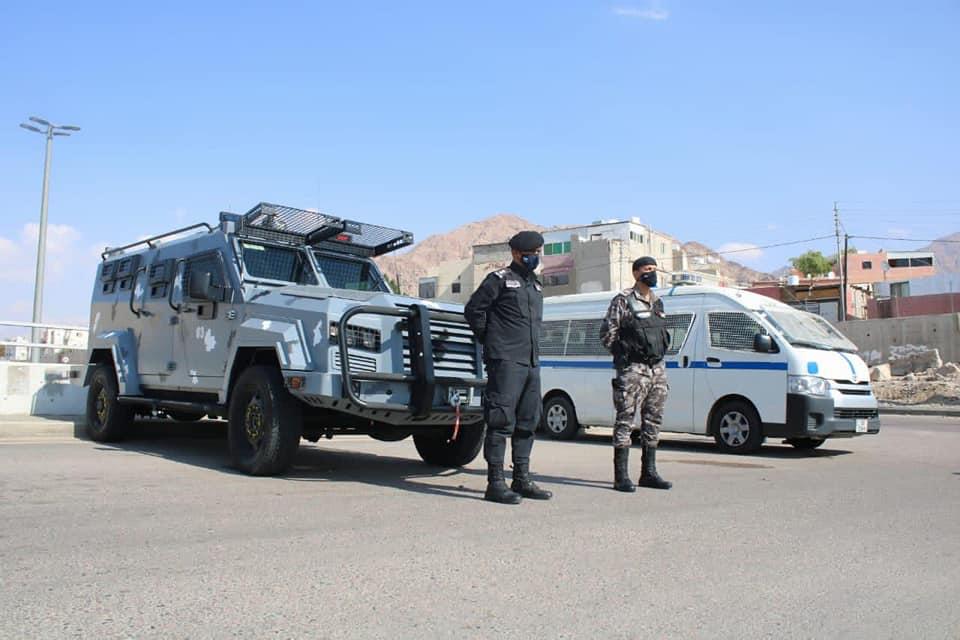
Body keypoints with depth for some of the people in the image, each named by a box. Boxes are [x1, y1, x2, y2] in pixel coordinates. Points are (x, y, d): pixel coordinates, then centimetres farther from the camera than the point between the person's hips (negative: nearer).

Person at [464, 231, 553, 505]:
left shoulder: (536, 285, 20)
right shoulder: (499, 279, -3)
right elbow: (473, 309, -5)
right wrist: (490, 341, 0)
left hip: (531, 362, 8)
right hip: (506, 361, -8)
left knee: (527, 422, 10)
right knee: (502, 421, -9)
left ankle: (522, 480, 19)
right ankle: (495, 483, -5)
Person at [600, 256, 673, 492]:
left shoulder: (657, 302, 17)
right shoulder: (623, 300, -5)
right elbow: (607, 333, -6)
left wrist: (658, 357, 15)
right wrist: (623, 354, -4)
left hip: (658, 369, 8)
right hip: (633, 370, -8)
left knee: (653, 421, 10)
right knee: (626, 421, -7)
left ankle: (649, 473, 18)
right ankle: (621, 476, -5)